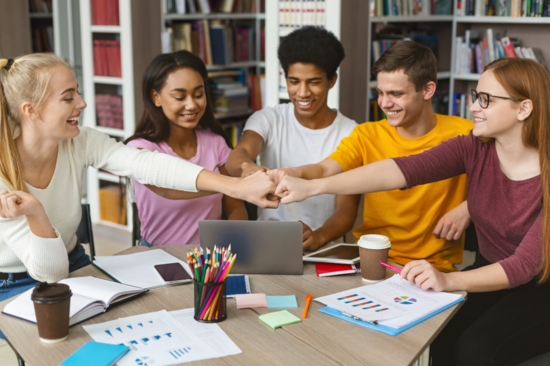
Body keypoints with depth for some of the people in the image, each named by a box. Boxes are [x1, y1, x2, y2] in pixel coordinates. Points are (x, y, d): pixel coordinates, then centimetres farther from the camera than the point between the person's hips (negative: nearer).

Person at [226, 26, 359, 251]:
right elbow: (236, 157, -19)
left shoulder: (351, 133, -1)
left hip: (324, 249, 0)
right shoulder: (267, 120, 2)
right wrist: (247, 167, -43)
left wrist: (319, 236, -29)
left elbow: (347, 210, -7)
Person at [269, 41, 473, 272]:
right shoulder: (368, 135, 3)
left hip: (433, 268, -2)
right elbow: (324, 170, -12)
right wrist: (296, 174, -34)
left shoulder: (463, 134, -2)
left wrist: (467, 208, -16)